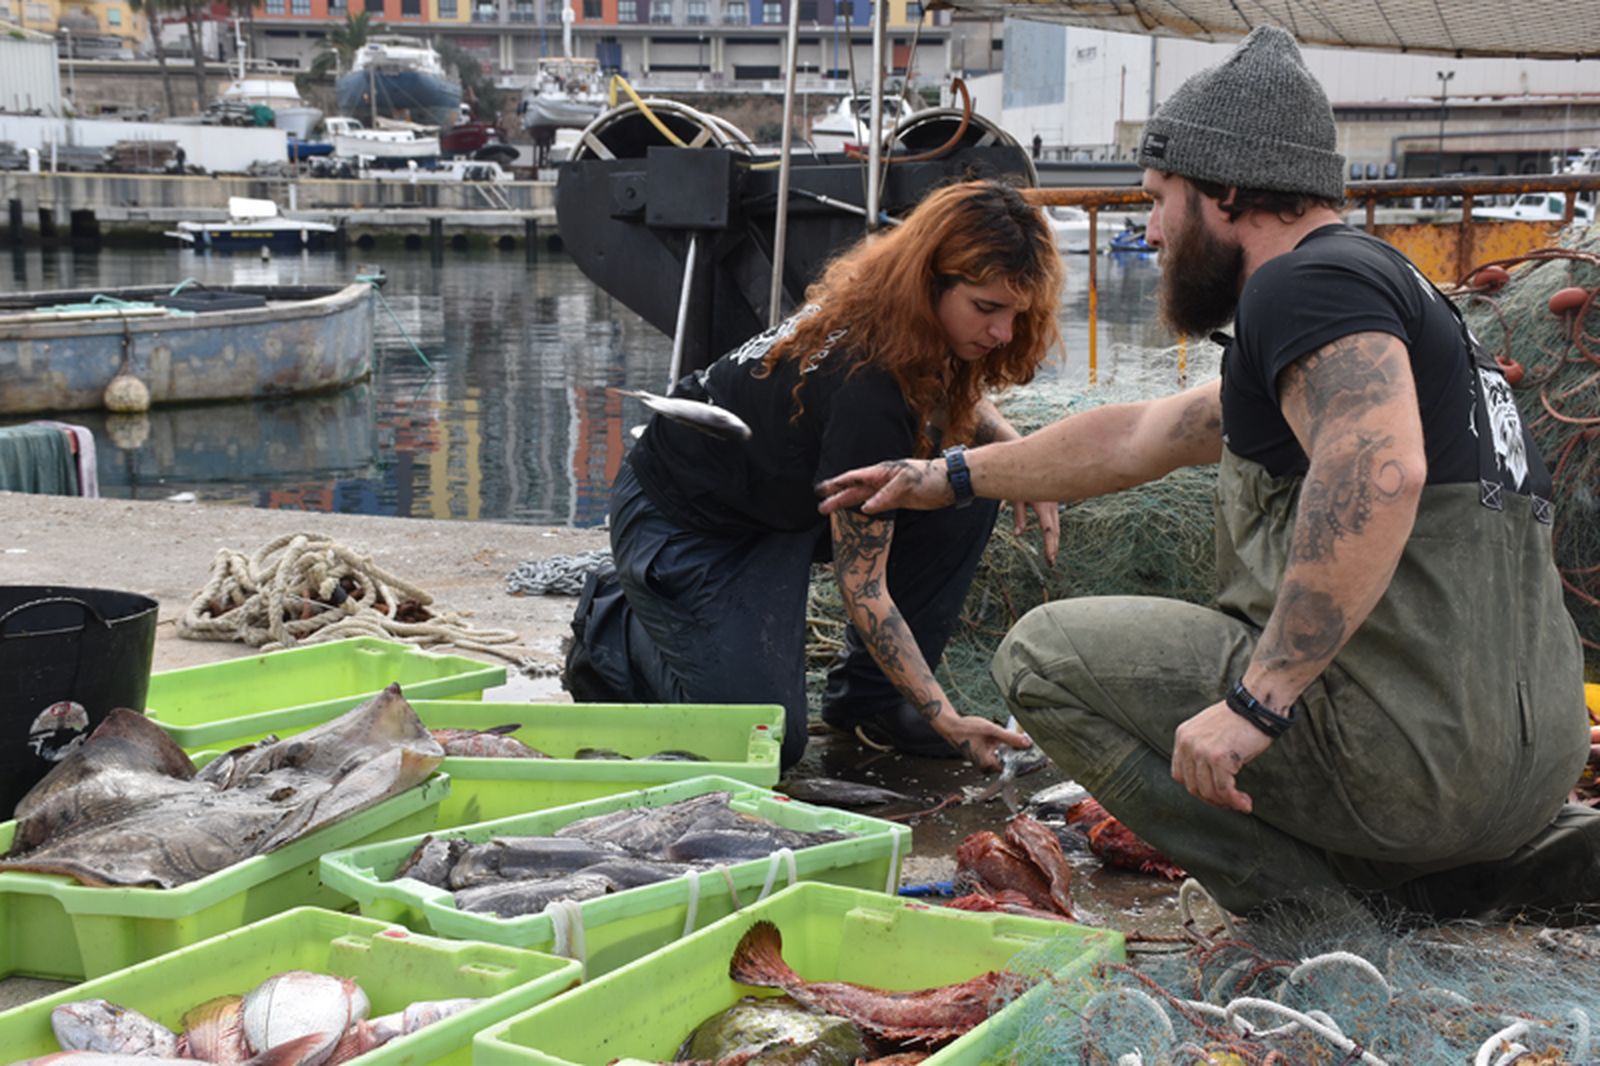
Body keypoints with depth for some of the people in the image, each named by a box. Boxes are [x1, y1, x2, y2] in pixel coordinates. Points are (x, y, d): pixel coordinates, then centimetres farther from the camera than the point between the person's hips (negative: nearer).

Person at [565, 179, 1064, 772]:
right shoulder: (866, 387, -35)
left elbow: (961, 401, 16)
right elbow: (862, 585, -28)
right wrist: (946, 719, -29)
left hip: (791, 495, 9)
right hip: (681, 520, -9)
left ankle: (869, 697, 1)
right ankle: (612, 631, 10)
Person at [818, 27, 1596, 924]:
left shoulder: (1309, 282, -10)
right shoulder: (1383, 284, 23)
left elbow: (1379, 472, -31)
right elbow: (1136, 438, 31)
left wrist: (1258, 700, -29)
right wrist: (950, 477, 37)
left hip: (1413, 742, -10)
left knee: (1046, 652, 0)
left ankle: (1321, 919, -6)